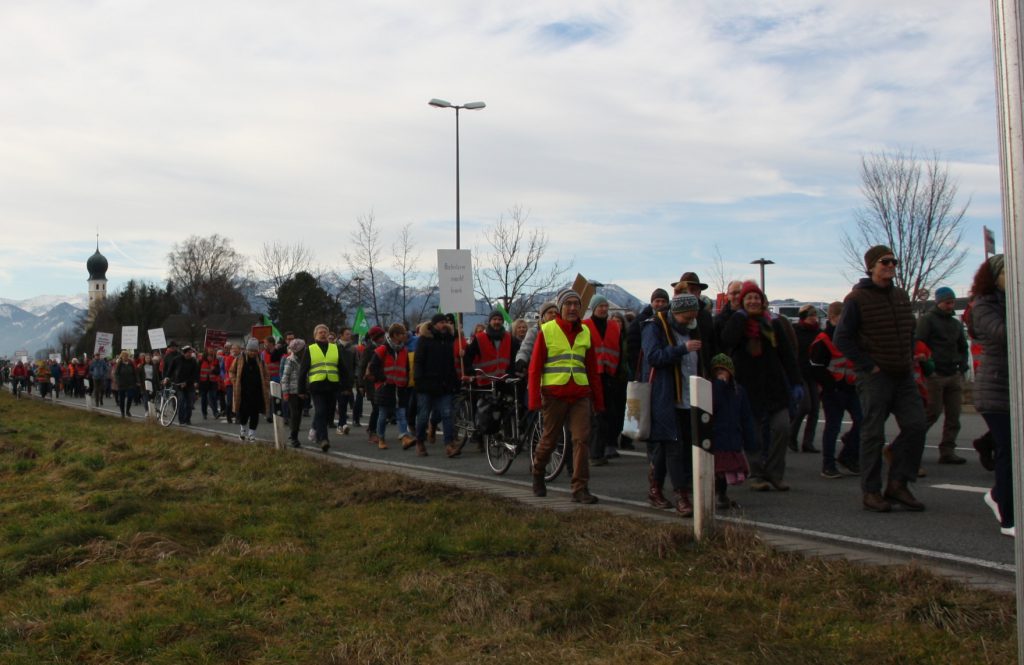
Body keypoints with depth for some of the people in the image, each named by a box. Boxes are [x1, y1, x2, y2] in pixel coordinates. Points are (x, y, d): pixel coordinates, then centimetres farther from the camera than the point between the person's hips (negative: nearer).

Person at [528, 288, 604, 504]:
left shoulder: (585, 331, 11)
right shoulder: (546, 330, -1)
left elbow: (592, 368, 13)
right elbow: (535, 366, -3)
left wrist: (598, 399, 11)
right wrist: (534, 399, -9)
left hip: (580, 394, 3)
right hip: (554, 394, -3)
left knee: (582, 439, -5)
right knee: (549, 438, 7)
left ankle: (580, 489, -1)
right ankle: (537, 470, 36)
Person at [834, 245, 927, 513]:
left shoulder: (901, 296, 14)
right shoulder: (857, 298, -7)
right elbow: (842, 338, -11)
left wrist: (910, 361, 12)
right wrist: (868, 366, -13)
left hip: (904, 377, 6)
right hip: (875, 377, -6)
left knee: (915, 425, -1)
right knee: (873, 434, -2)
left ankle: (898, 484, 10)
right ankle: (870, 492, 7)